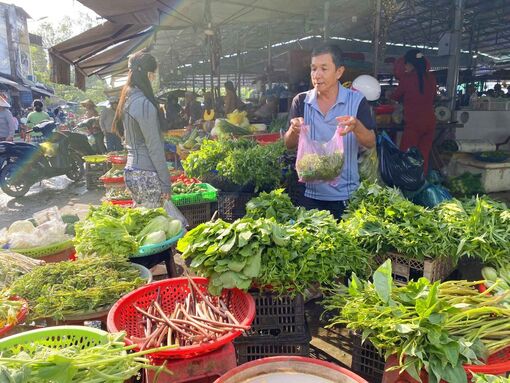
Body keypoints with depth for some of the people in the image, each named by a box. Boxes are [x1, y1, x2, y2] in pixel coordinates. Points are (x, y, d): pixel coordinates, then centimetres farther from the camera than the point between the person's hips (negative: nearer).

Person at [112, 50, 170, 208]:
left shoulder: (127, 99, 10)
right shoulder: (145, 104, -17)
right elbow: (154, 148, -17)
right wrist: (165, 183, -12)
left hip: (131, 170, 9)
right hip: (146, 175, -9)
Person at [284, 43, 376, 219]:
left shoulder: (357, 101, -4)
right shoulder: (301, 101, 0)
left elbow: (371, 143, -5)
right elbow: (289, 145, 1)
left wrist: (356, 126, -26)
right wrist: (294, 130, -22)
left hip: (346, 194, -1)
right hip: (309, 193, 1)